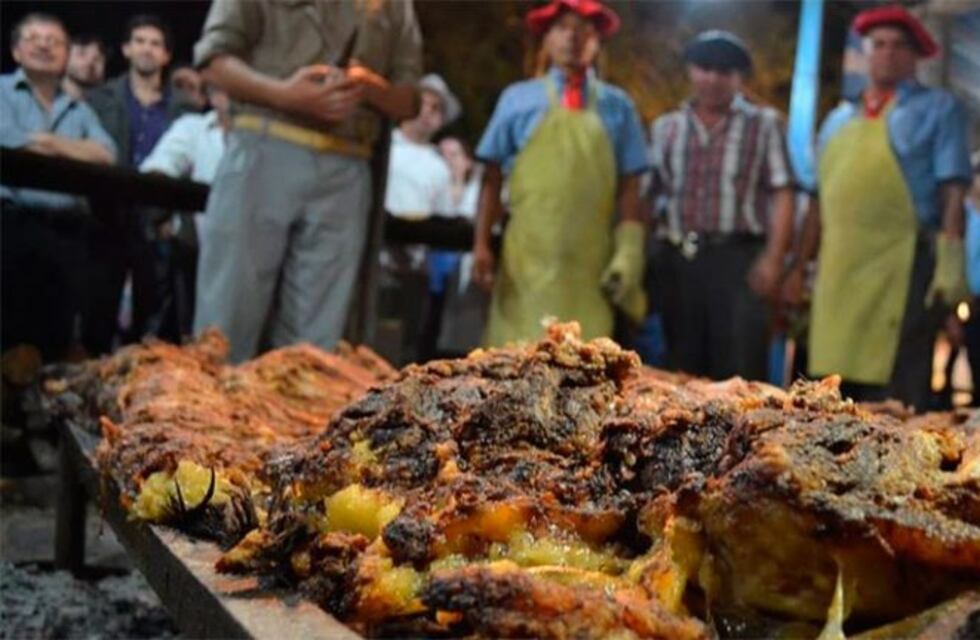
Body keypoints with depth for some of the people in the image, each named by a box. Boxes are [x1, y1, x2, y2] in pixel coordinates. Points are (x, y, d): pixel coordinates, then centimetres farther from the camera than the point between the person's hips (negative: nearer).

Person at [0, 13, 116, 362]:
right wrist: (76, 151, -1)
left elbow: (106, 156, 1)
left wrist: (49, 142, -6)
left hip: (68, 232, 4)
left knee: (57, 337, 7)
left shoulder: (79, 109, 17)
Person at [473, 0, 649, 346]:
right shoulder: (517, 99, 8)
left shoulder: (617, 105, 10)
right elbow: (493, 178, 7)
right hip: (528, 257, 0)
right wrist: (481, 245, 0)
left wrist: (628, 253, -2)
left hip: (591, 262, 1)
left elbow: (629, 186, 7)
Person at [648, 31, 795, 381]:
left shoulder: (764, 124, 6)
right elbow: (648, 195, 12)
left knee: (740, 363, -5)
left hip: (740, 257, -3)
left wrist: (773, 258, -12)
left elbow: (782, 195, -1)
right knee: (683, 364, 8)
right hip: (679, 259, 3)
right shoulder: (665, 128, 14)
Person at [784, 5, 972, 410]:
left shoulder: (937, 108, 6)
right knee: (842, 391, 9)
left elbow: (953, 191, -4)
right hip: (838, 274, 5)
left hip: (904, 267, -5)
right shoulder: (838, 120, 20)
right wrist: (799, 268, 15)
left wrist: (951, 260, -15)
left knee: (896, 390, -6)